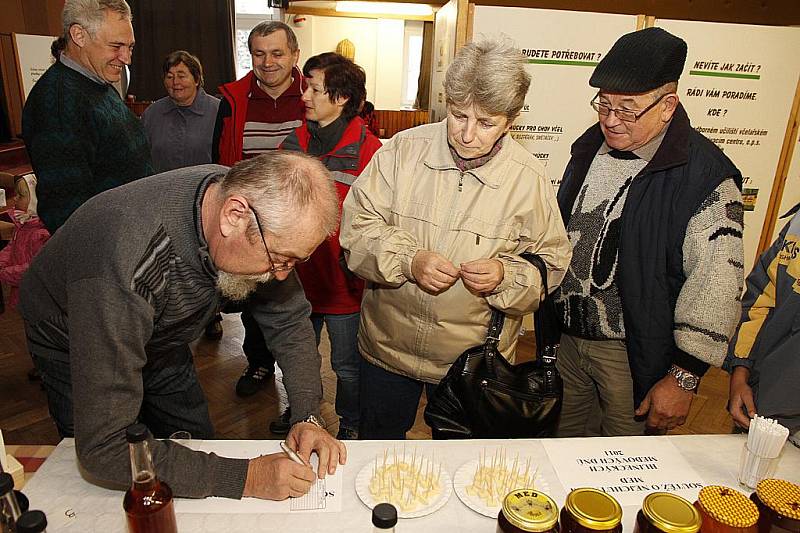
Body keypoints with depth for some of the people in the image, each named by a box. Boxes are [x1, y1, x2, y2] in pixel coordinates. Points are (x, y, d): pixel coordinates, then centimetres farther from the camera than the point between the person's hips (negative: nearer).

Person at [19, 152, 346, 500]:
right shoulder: (126, 266, -46)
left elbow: (289, 318, -12)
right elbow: (104, 449, -41)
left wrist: (307, 416, -23)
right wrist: (244, 477, -41)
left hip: (159, 339, 5)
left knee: (200, 451, 16)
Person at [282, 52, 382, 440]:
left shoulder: (368, 150, -12)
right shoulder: (293, 143, 4)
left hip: (344, 282, -5)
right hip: (297, 276, 5)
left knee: (347, 366, 13)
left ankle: (350, 427, 39)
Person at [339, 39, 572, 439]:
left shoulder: (528, 178, -10)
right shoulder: (403, 150, -10)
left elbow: (551, 264, -3)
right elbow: (357, 226, -8)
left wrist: (506, 275, -23)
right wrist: (407, 260, -25)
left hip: (472, 360, 0)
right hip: (387, 344, 1)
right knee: (377, 445, 25)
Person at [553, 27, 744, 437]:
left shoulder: (705, 175, -18)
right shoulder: (590, 146, 2)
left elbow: (716, 287, -19)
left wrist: (683, 378, -17)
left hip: (634, 355, -5)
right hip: (566, 336, 6)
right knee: (563, 450, 23)